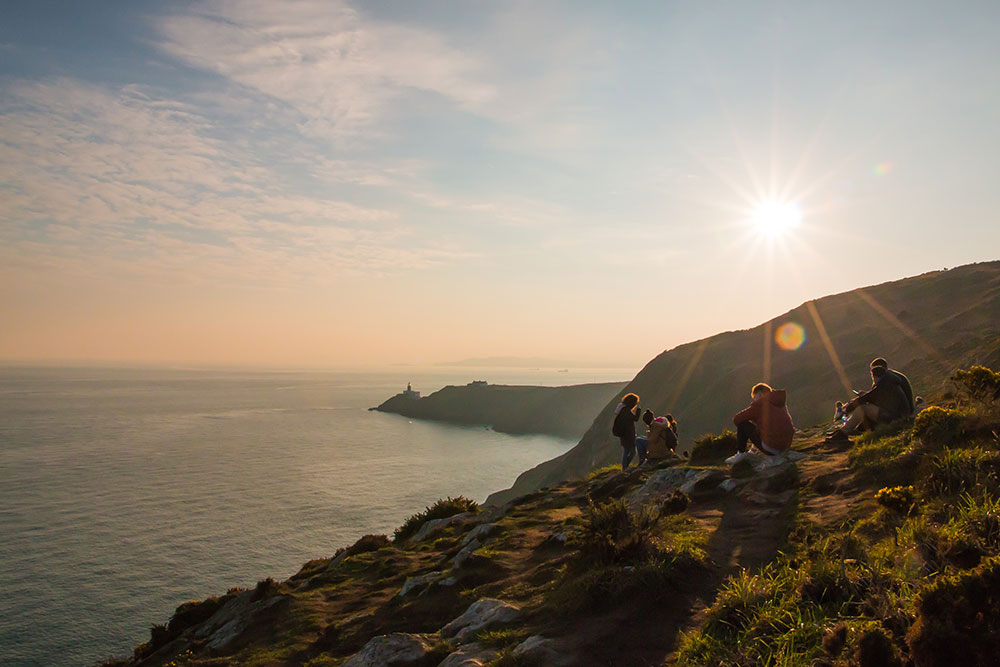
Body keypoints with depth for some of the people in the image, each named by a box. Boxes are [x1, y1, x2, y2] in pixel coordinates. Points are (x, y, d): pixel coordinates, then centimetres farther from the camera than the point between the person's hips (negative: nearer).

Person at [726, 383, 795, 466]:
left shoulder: (759, 404, -3)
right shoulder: (782, 404, 17)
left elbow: (736, 419, 0)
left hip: (770, 447, -7)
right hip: (785, 448, 7)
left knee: (742, 423, 5)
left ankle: (740, 453, 11)